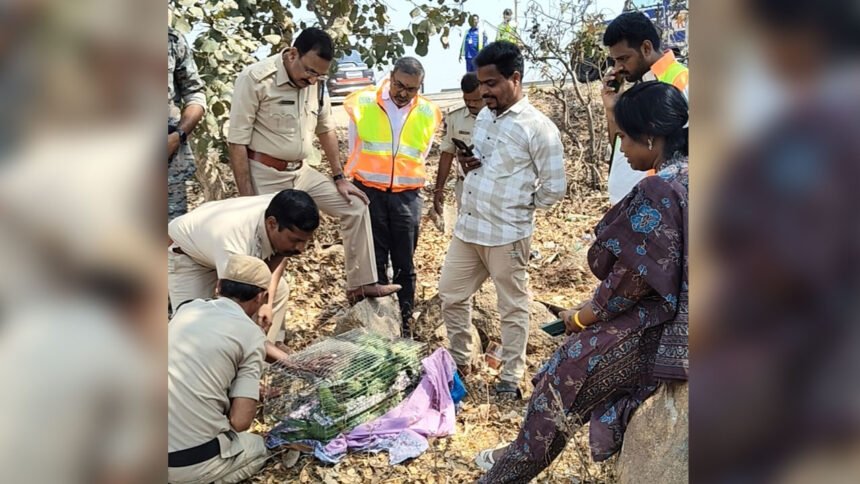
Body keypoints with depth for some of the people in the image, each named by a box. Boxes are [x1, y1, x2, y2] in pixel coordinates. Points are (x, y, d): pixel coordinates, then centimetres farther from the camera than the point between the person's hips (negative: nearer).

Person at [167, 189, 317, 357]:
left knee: (279, 290, -2)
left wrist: (267, 302, -23)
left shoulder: (285, 218, -29)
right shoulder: (232, 243, -47)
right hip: (186, 253, -6)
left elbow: (279, 257, -9)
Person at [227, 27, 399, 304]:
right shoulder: (255, 79, -17)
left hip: (301, 173, 7)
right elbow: (237, 142, -17)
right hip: (264, 176, -6)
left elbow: (326, 130, 14)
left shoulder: (316, 83, 1)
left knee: (356, 207, 5)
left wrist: (339, 177, 11)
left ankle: (361, 284, 13)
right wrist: (246, 200, -19)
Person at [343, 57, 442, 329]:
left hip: (406, 195, 1)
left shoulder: (428, 114, 3)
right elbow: (354, 150, 8)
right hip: (369, 192, -1)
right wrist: (360, 186, 11)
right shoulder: (363, 103, -2)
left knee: (404, 264, 8)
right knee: (373, 262, 5)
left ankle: (404, 324, 20)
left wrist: (405, 181, 11)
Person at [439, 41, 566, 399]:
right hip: (466, 228, 8)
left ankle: (511, 378, 25)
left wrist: (516, 206, -1)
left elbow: (554, 188, -11)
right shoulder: (483, 117, 10)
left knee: (512, 308, 9)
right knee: (451, 296, 16)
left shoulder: (538, 127, -13)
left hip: (507, 234, -7)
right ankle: (459, 361, 36)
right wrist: (466, 164, 1)